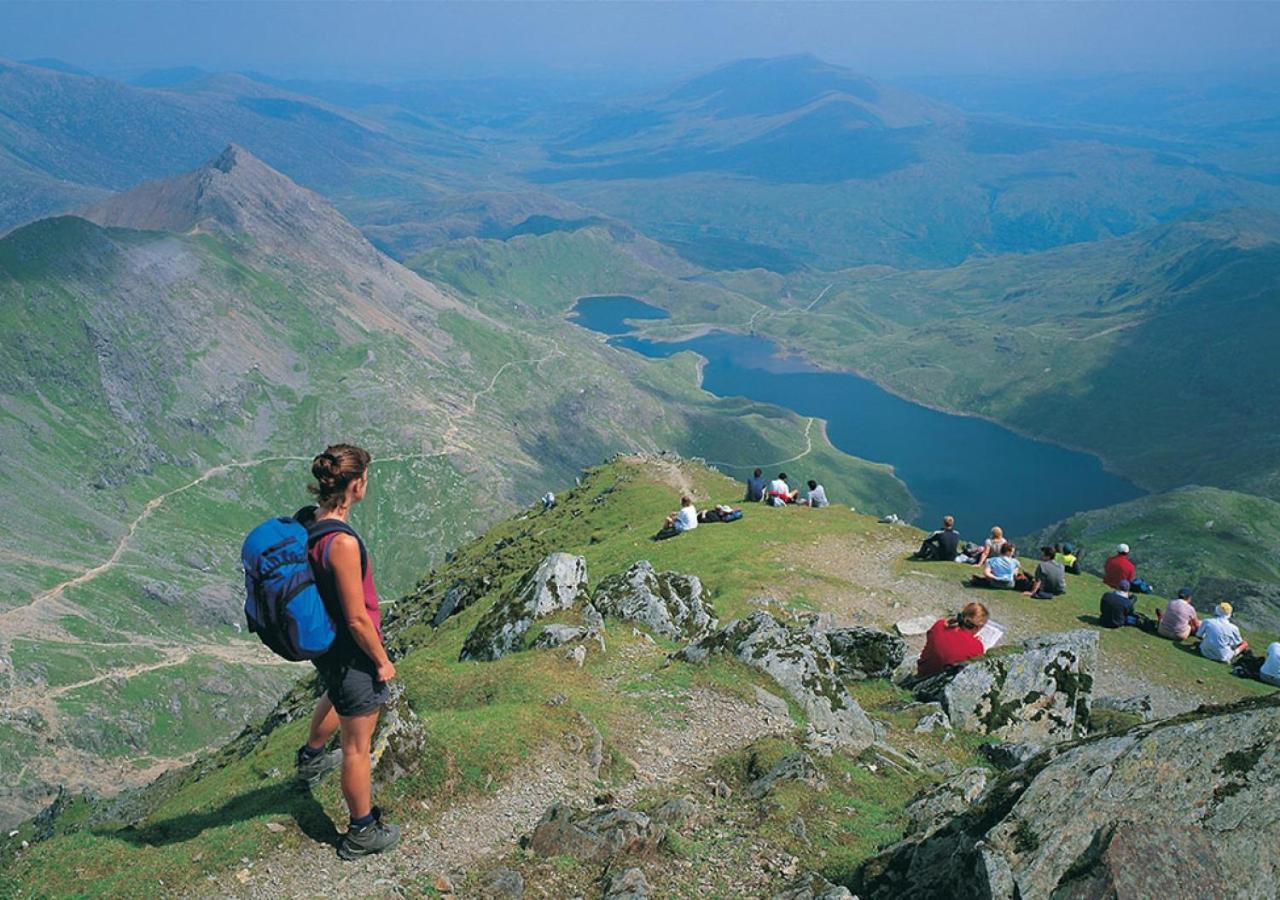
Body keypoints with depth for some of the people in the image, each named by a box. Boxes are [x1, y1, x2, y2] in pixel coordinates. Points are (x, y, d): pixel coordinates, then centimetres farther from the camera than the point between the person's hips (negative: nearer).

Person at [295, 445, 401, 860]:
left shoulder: (307, 521, -6)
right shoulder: (343, 543, -33)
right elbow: (357, 619, -27)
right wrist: (382, 661, -12)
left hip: (320, 638, 9)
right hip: (350, 651, -9)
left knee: (337, 694, 39)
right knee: (358, 745, 9)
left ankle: (311, 758, 64)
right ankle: (362, 832, 27)